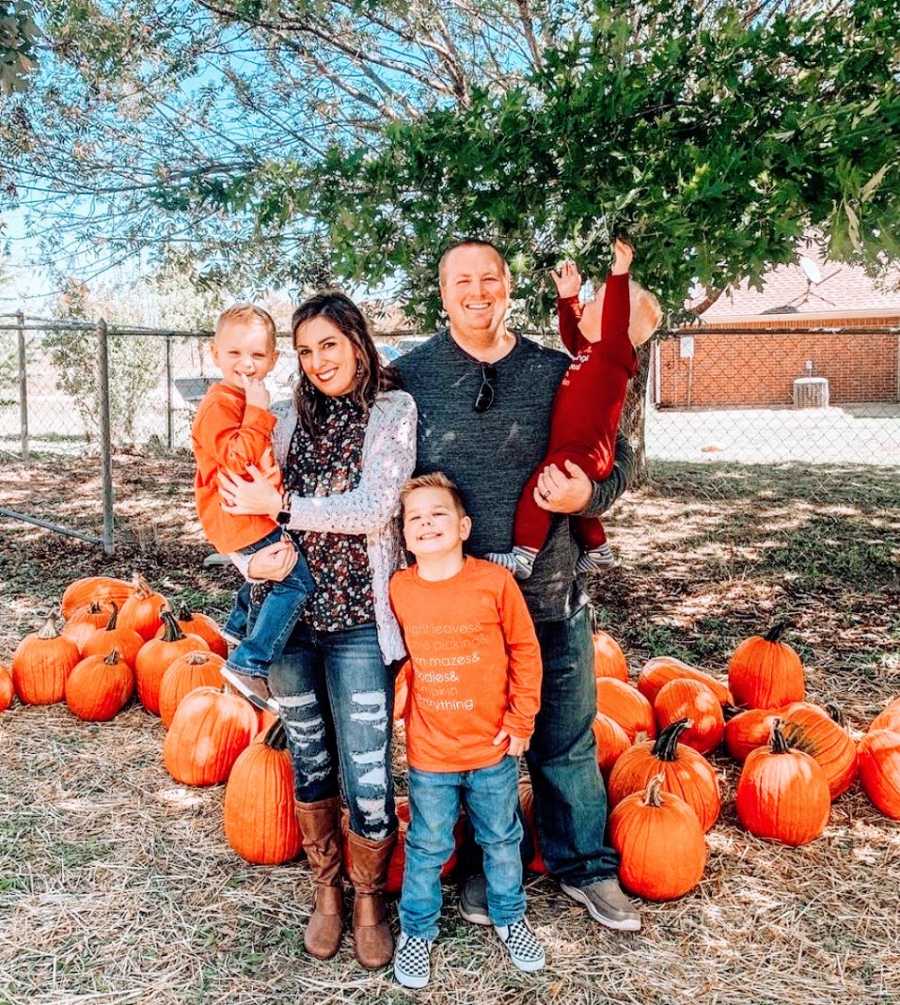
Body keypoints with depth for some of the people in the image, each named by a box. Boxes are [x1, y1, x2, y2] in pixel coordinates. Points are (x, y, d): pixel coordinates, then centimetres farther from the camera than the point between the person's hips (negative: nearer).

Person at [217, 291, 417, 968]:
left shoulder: (394, 410, -3)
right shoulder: (292, 420, 8)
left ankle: (369, 901, 25)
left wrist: (280, 504, -12)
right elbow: (236, 512, 6)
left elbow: (375, 510, -15)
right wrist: (252, 559, -14)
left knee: (367, 774, -1)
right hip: (289, 616, 4)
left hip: (358, 622, -4)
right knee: (311, 759, 17)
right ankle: (326, 891, 37)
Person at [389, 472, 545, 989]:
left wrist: (520, 720, -3)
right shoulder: (399, 589, -8)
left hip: (493, 750, 0)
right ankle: (417, 929, 38)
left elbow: (525, 651, -5)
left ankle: (509, 917, 43)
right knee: (427, 847, 16)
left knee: (502, 840, 19)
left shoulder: (495, 581, -14)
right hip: (429, 753, 1)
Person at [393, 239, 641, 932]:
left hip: (550, 596, 1)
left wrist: (589, 493, -14)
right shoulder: (408, 376, -1)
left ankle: (585, 867, 36)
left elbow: (618, 458, 8)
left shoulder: (557, 373, 2)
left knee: (566, 740, 15)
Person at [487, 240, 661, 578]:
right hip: (574, 451, 11)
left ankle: (522, 556, -25)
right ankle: (598, 552, 48)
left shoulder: (614, 353, -13)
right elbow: (571, 332, 32)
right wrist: (568, 298, 28)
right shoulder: (588, 348, 14)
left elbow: (614, 325, -32)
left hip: (584, 454, -11)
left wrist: (619, 277, -35)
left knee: (536, 488, -26)